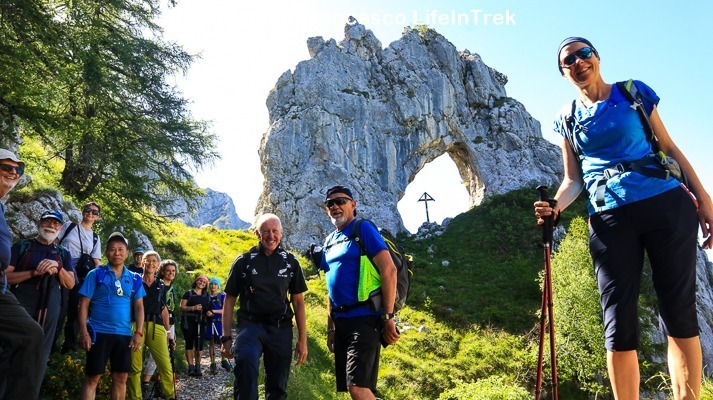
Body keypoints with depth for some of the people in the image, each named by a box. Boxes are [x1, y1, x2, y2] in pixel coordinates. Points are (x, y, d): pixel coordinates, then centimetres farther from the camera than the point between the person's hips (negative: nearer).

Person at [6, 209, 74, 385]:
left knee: (41, 357, 6)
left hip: (49, 311, 3)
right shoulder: (22, 246, 6)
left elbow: (70, 284, 7)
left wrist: (58, 267, -10)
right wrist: (35, 272, -16)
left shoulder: (63, 254, 15)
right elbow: (6, 276, -3)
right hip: (21, 307, -3)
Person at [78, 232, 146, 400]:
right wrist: (83, 332, -11)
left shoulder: (134, 279, 7)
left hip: (124, 334, 3)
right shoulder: (96, 274, -1)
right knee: (93, 377, 1)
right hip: (99, 332, -3)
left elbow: (139, 306, 7)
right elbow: (84, 304, -3)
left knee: (121, 377, 8)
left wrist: (138, 332, -3)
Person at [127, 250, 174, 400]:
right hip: (137, 325, -1)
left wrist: (168, 330, 17)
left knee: (165, 364, -9)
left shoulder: (161, 286, 18)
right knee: (134, 366, -2)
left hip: (156, 326, 2)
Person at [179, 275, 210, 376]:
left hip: (201, 322, 3)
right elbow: (181, 307, -2)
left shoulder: (206, 295, 16)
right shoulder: (188, 293, 4)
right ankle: (191, 367, 3)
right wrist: (193, 308, -15)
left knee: (199, 344, -1)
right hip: (189, 321, -3)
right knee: (189, 343, 0)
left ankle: (198, 367, 5)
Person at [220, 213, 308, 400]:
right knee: (245, 360, -33)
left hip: (280, 328, 3)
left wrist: (302, 340, 5)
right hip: (250, 324, -2)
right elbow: (229, 300, 7)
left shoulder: (291, 262, 8)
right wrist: (226, 337, -1)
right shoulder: (244, 261, 3)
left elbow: (298, 301, 10)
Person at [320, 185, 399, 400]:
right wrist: (330, 327, 18)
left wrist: (388, 317, -17)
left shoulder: (363, 229, -4)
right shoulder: (329, 241, 17)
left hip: (364, 319, -8)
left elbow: (389, 269, -13)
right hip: (340, 321, 8)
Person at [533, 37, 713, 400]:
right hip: (609, 219, 1)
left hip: (666, 205, 0)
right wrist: (556, 205, -11)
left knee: (679, 314, 1)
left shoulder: (634, 92, 9)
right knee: (619, 327, -3)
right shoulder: (567, 119, 12)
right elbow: (573, 179, 10)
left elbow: (669, 148, 11)